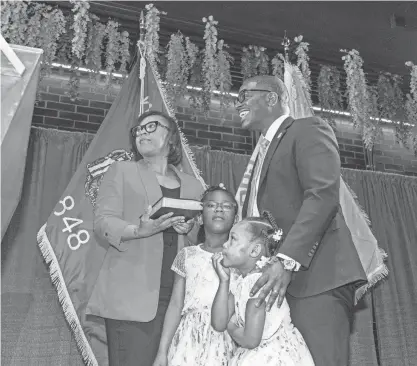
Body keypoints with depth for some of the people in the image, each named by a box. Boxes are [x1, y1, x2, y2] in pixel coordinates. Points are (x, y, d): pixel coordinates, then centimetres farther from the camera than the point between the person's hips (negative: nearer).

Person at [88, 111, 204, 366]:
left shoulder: (193, 185, 18)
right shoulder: (122, 171, 11)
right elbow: (103, 222, -1)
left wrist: (189, 230, -5)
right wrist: (137, 231, -20)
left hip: (181, 296, 3)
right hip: (133, 295, -2)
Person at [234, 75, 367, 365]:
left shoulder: (308, 129, 2)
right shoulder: (263, 150, 27)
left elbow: (323, 195, -15)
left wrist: (288, 260, -24)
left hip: (314, 277, -7)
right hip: (273, 281, 7)